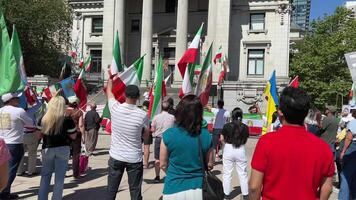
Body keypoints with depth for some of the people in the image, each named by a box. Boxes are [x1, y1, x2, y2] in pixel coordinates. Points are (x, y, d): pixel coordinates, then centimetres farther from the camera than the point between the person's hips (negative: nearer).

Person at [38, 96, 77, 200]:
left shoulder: (44, 119, -2)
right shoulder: (67, 119, -10)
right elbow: (73, 136, -5)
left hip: (47, 149, 3)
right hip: (62, 149, -2)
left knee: (45, 176, 15)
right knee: (59, 177, 6)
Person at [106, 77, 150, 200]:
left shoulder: (115, 108, -9)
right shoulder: (142, 115, -15)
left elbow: (109, 90, 10)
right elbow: (146, 134, 0)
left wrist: (111, 77, 26)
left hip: (116, 157, 2)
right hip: (134, 159, -2)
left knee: (111, 190, 13)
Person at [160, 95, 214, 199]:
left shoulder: (168, 135, -14)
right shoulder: (206, 135, -9)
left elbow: (163, 165, -3)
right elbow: (209, 165, 1)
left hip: (174, 189, -1)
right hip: (198, 189, 2)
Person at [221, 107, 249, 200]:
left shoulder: (227, 126, -9)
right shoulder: (245, 127, -7)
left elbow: (222, 139, -4)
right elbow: (245, 140, -1)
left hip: (228, 149, 0)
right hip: (241, 150, 1)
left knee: (227, 173, 11)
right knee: (243, 174, 13)